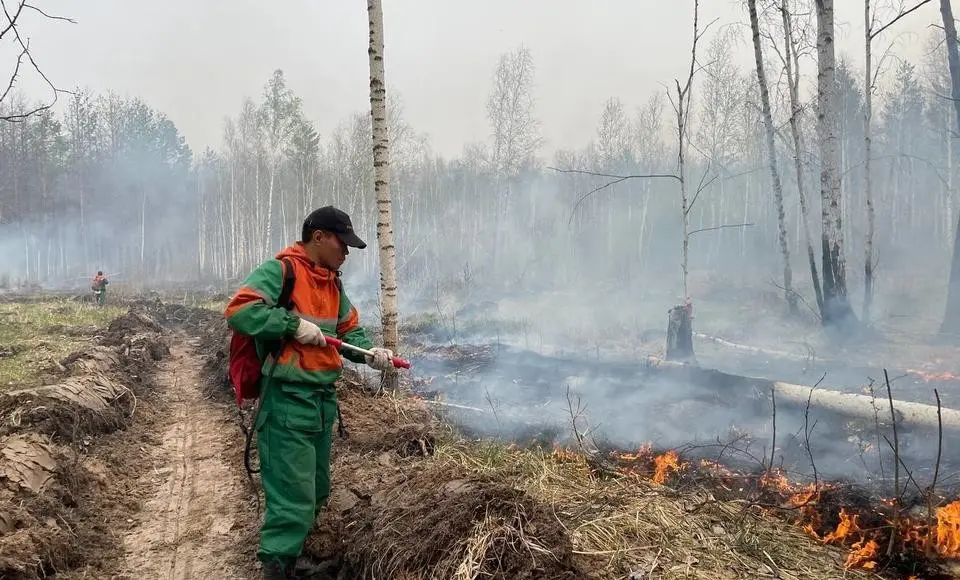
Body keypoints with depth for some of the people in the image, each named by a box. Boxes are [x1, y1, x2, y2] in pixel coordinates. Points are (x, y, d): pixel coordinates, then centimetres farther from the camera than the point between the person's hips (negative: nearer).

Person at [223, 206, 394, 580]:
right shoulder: (279, 271, -12)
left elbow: (349, 330, 18)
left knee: (316, 492, 19)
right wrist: (294, 324, -24)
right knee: (294, 496, -7)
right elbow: (238, 311, -23)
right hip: (287, 401, -9)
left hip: (323, 399, 9)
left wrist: (369, 353, -2)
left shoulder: (333, 282, 14)